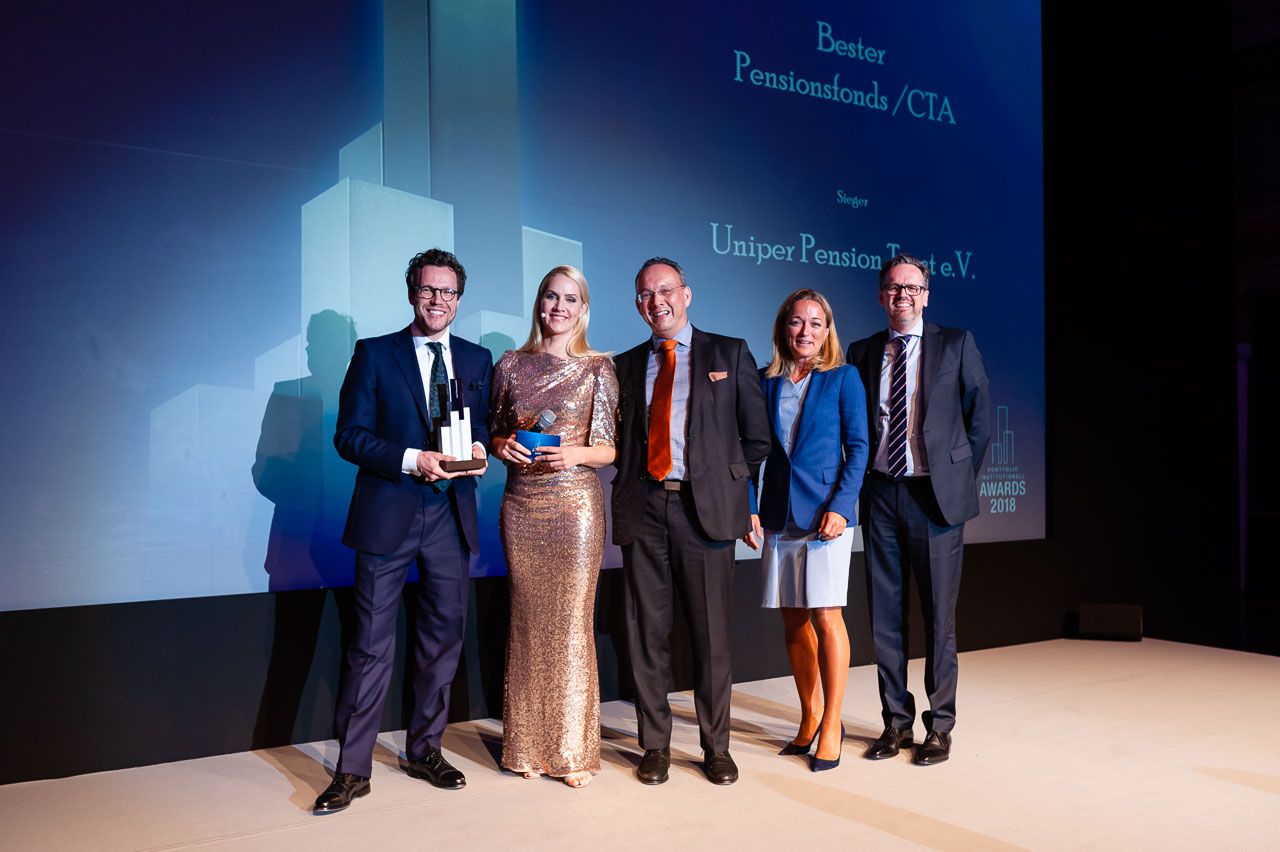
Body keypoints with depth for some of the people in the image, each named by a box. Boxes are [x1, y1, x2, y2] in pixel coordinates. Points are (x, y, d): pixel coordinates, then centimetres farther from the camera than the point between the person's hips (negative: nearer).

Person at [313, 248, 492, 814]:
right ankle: (353, 769, 10)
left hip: (451, 517, 4)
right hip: (388, 517, -3)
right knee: (372, 644, -1)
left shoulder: (477, 360, 12)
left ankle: (424, 750, 27)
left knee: (442, 638, 11)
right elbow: (349, 436, -4)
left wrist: (479, 449, -9)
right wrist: (411, 461, -17)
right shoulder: (374, 354, 2)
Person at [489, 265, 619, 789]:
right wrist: (503, 446, -6)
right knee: (528, 622, 6)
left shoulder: (598, 368, 2)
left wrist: (576, 454, -18)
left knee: (572, 623, -1)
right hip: (522, 505, 2)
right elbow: (495, 433, 16)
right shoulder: (510, 366, 9)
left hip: (576, 505, -2)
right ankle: (528, 747, 19)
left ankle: (572, 750, 12)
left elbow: (612, 448, 1)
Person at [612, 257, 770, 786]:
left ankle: (716, 747, 17)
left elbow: (756, 437, 6)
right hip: (642, 508, 2)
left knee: (711, 632, 3)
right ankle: (655, 746, 18)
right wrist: (629, 482, 3)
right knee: (647, 633, 6)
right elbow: (618, 440, 17)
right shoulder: (625, 365, 15)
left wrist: (728, 483, 2)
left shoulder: (730, 354, 8)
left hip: (705, 506, -2)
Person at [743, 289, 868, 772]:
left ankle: (831, 726, 7)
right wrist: (750, 507, 0)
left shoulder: (843, 378, 2)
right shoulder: (766, 381, 10)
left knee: (825, 615, -5)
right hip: (779, 514, 4)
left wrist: (840, 506, -12)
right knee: (793, 621, 8)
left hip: (825, 509, -4)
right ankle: (810, 719, 20)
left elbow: (858, 447, -2)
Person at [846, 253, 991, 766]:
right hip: (881, 497, 3)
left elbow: (980, 418, 5)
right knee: (885, 617, 8)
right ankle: (896, 721, 20)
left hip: (935, 496, -2)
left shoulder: (956, 345, 3)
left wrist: (960, 477, 2)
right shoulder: (862, 353, 9)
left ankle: (940, 727, 16)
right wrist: (863, 483, 6)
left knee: (939, 617, 4)